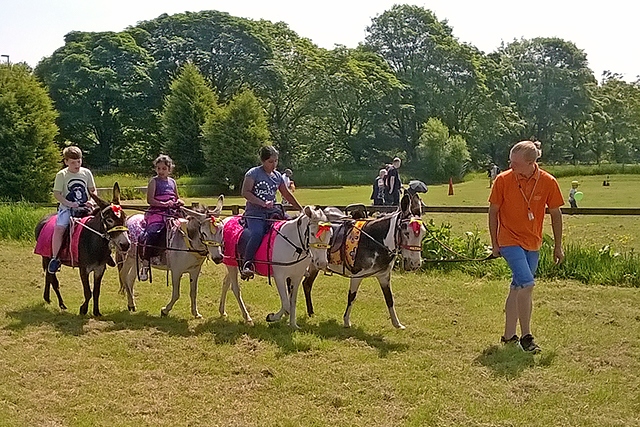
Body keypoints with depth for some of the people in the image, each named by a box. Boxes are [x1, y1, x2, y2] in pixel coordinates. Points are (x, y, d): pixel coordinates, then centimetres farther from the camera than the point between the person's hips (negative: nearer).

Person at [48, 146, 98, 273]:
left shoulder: (86, 173, 7)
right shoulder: (61, 175, 0)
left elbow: (93, 190, 15)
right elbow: (56, 193, -3)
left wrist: (91, 201, -5)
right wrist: (69, 203, -16)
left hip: (84, 207, 3)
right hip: (67, 208, -2)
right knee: (59, 228, -25)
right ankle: (55, 258, -16)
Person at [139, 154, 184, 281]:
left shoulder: (172, 182, 18)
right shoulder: (154, 181, 3)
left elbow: (177, 198, 26)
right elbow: (150, 200, -7)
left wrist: (179, 202, 2)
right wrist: (164, 204, -19)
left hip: (172, 213, 5)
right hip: (156, 212, -5)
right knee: (153, 233, -25)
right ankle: (145, 264, -22)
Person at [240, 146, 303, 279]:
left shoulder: (278, 176, 15)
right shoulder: (254, 173, -2)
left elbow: (287, 195, 25)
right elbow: (245, 192, -11)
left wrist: (301, 210, 24)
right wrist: (263, 203, -19)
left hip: (272, 212, 6)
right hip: (255, 213, -6)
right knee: (257, 233, -32)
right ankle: (247, 265, -25)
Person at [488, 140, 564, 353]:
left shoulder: (548, 182, -7)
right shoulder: (503, 180, -11)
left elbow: (555, 214, 4)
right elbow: (493, 211, 0)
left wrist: (558, 246, 9)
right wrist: (495, 243, 3)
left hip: (533, 243, 3)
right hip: (510, 240, -3)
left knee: (517, 288, 11)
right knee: (527, 284, -17)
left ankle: (509, 335, 21)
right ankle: (526, 337, -7)